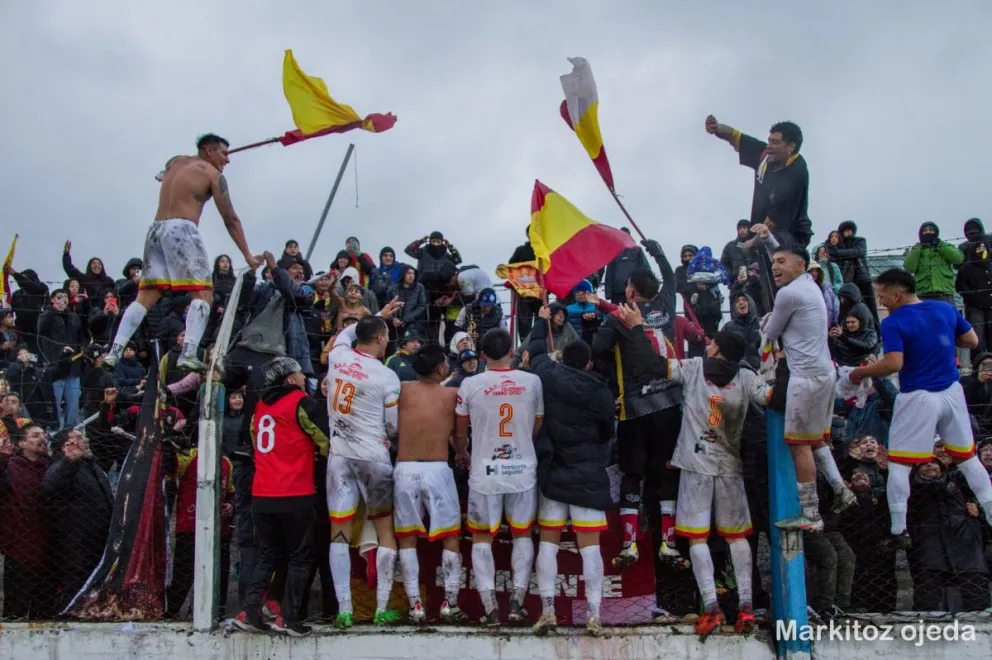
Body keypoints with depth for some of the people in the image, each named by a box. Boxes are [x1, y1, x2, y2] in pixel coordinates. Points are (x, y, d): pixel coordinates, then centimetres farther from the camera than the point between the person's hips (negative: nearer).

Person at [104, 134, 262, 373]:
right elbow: (230, 220, 4)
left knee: (146, 297, 7)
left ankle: (114, 351, -1)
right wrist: (247, 255, 7)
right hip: (182, 229, -7)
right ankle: (189, 354, -28)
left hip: (156, 228, 7)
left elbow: (163, 176, 48)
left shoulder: (175, 162, 23)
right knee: (202, 295, -9)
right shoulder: (213, 174, 5)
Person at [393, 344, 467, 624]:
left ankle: (415, 604, 4)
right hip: (437, 469, -1)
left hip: (404, 469, 1)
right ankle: (450, 603, 5)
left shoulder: (402, 390, 2)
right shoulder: (452, 394, 1)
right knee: (451, 537, 9)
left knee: (406, 538, 9)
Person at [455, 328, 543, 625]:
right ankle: (517, 601, 7)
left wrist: (462, 455, 27)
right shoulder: (532, 381, -2)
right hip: (523, 470, 1)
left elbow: (460, 432, 6)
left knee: (482, 538, 9)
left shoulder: (470, 385, -6)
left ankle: (490, 607, 0)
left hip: (485, 471, -1)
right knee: (522, 534, 17)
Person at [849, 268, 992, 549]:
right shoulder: (946, 309, 3)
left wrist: (859, 373, -11)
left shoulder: (893, 323, -14)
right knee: (968, 459, 18)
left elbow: (894, 364, -24)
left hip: (918, 399, -5)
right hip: (952, 393, 5)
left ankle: (899, 531, 2)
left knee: (899, 465, 4)